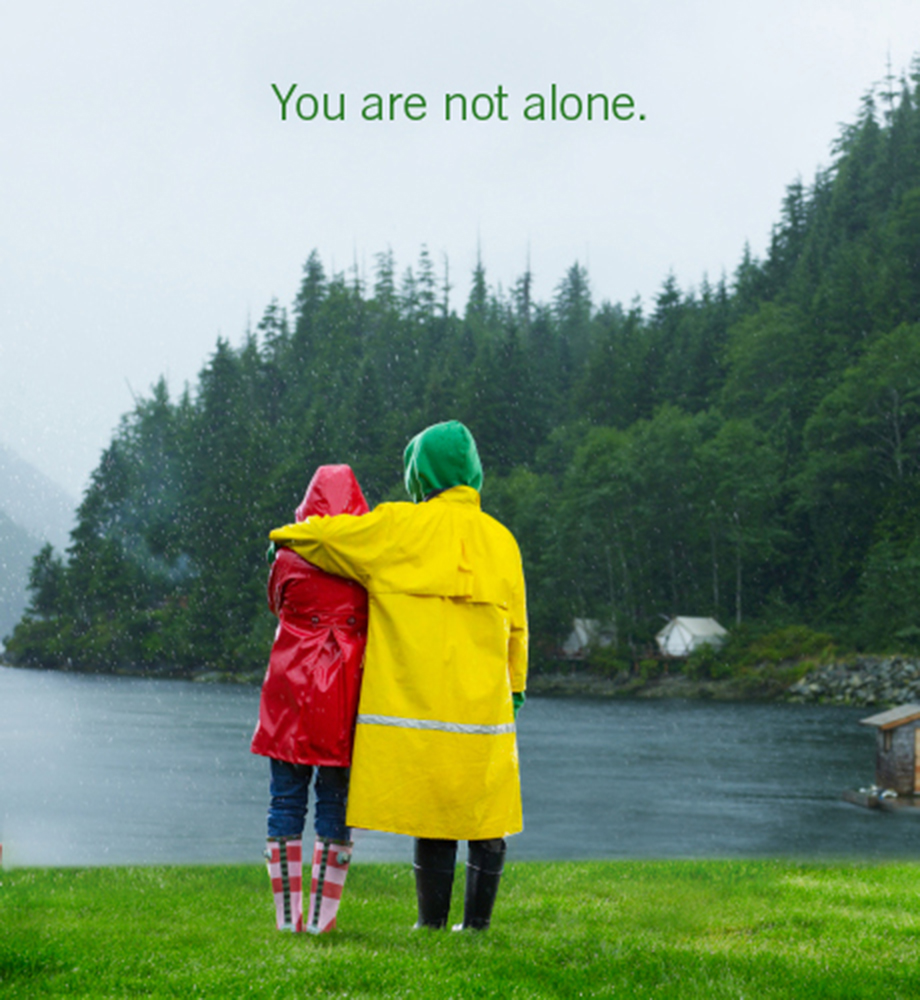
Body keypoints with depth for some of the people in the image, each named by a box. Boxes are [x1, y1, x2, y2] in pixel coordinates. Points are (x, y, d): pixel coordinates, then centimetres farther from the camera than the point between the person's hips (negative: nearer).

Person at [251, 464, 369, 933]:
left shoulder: (290, 557, -2)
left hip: (290, 692, 0)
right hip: (346, 697, 0)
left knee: (286, 801, 6)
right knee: (335, 802, 5)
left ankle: (288, 916, 6)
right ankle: (322, 916, 3)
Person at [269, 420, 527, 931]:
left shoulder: (399, 528, -3)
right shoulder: (500, 539, 8)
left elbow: (323, 536, 2)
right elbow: (516, 627, 15)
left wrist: (283, 536, 23)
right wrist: (515, 684, 28)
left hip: (417, 700, -2)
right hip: (485, 703, 3)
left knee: (432, 815, 1)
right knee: (486, 819, 9)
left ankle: (432, 924, 5)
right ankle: (476, 924, 12)